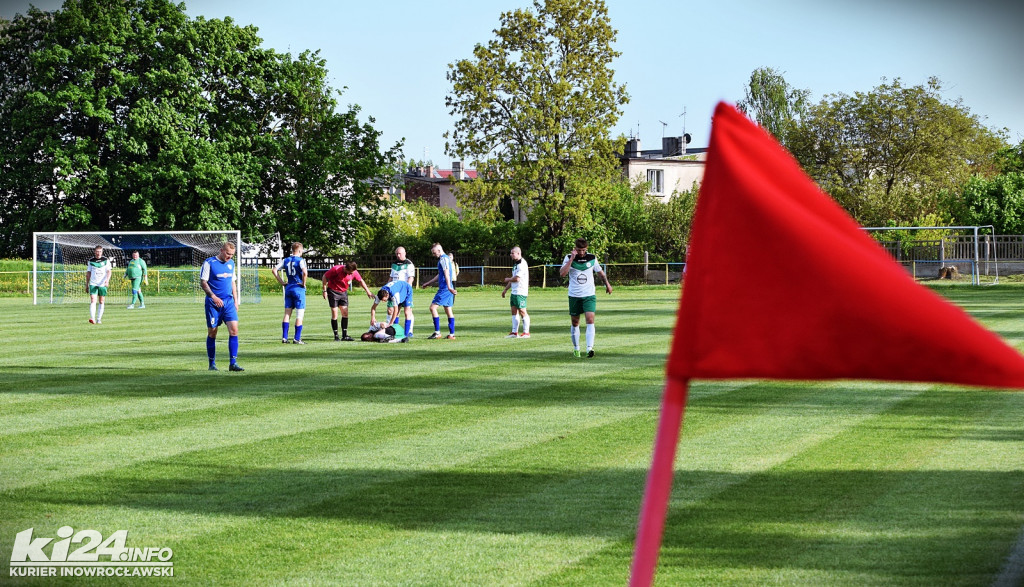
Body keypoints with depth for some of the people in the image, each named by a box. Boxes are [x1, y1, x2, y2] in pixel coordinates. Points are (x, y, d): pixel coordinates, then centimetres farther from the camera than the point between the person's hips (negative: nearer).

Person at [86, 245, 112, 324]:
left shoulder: (106, 260, 3)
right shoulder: (91, 261, 6)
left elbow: (109, 271, -2)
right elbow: (88, 273, 12)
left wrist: (107, 280, -19)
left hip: (102, 284, 0)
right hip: (93, 284, 0)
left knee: (101, 302, 5)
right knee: (93, 301, -14)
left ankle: (99, 319, 13)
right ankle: (92, 318, -22)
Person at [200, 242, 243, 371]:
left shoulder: (231, 264, 12)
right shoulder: (209, 263, -6)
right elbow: (203, 282, -8)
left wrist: (235, 301, 15)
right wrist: (213, 296, -17)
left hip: (228, 302, 4)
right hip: (213, 303, -4)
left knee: (234, 330, -9)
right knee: (212, 332, 3)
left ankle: (233, 363, -8)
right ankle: (212, 363, 14)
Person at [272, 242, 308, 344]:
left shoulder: (285, 260, 8)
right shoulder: (301, 260, -9)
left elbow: (274, 270, 7)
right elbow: (304, 272, -26)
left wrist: (282, 282, 9)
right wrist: (304, 283, -12)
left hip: (288, 288, 5)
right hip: (299, 289, -5)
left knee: (287, 314, 9)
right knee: (299, 315, 1)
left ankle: (284, 337, 6)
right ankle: (297, 339, -1)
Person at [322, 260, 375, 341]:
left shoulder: (354, 272, -11)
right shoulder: (336, 269, -25)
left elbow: (361, 281, 5)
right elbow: (325, 277, -14)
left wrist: (368, 291, 6)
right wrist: (325, 290, -14)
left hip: (343, 292, 5)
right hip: (333, 291, -5)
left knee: (345, 313, -1)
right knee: (334, 314, -6)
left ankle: (344, 335, 2)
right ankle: (336, 336, 1)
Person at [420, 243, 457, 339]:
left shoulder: (443, 259, -11)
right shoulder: (445, 258, 20)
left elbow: (446, 274, -23)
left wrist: (449, 287, -32)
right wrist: (428, 283, 37)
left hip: (444, 288, -10)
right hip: (447, 289, 10)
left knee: (433, 307, -8)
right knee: (448, 310, 9)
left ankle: (437, 332, -9)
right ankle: (452, 334, 8)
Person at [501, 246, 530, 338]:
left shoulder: (522, 264, -15)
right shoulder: (515, 264, 18)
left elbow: (517, 279, -21)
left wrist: (508, 279, -2)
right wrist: (505, 289, 25)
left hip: (520, 292, -10)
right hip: (514, 291, 10)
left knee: (522, 311, -7)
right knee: (514, 311, 9)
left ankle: (526, 333, -3)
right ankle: (514, 332, 12)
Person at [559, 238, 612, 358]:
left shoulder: (592, 258, 1)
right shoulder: (569, 258, -5)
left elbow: (600, 271, 19)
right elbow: (562, 273, -20)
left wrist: (607, 284, 26)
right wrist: (571, 259, -23)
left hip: (589, 295, 0)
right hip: (574, 295, 0)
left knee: (590, 320, -17)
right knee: (575, 323, 9)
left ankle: (590, 348, -24)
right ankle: (576, 348, 24)